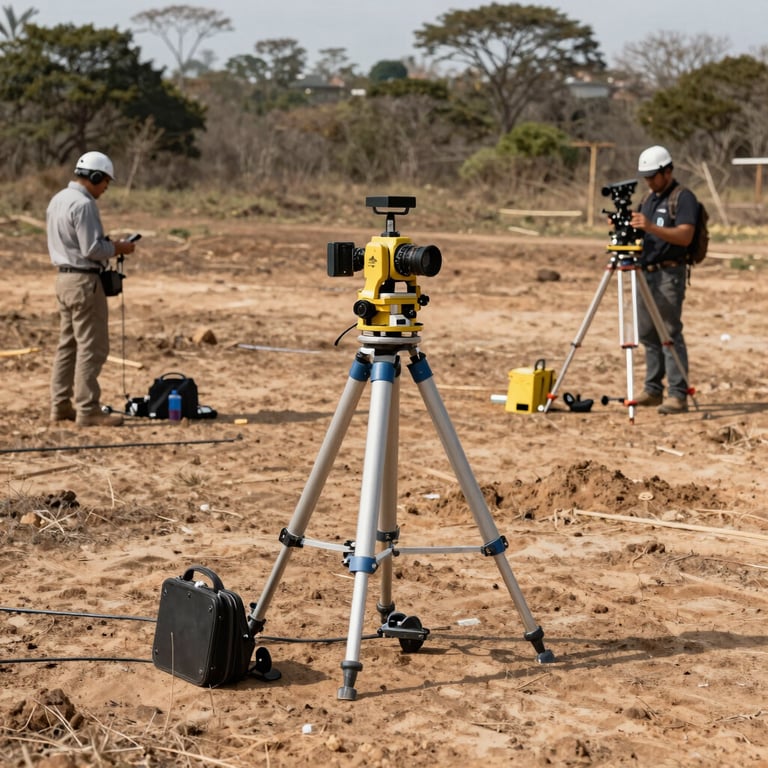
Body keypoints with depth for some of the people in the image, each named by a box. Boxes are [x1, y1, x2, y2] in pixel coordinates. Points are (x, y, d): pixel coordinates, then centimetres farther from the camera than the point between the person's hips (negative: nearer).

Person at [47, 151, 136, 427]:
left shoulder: (58, 199, 12)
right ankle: (88, 410, -5)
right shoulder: (83, 205, -18)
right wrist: (119, 248, -6)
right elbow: (91, 249, -22)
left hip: (65, 277, 10)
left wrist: (108, 244, 13)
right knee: (91, 347, -6)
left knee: (68, 344, 14)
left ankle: (60, 405, 18)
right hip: (84, 280, -10)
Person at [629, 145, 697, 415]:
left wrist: (651, 227, -32)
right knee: (647, 334, 9)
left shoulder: (684, 198, -9)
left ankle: (678, 395, -10)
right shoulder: (649, 198, 16)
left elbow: (685, 236, -21)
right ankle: (653, 390, 15)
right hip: (646, 272, 8)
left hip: (669, 274, -8)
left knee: (671, 334, -11)